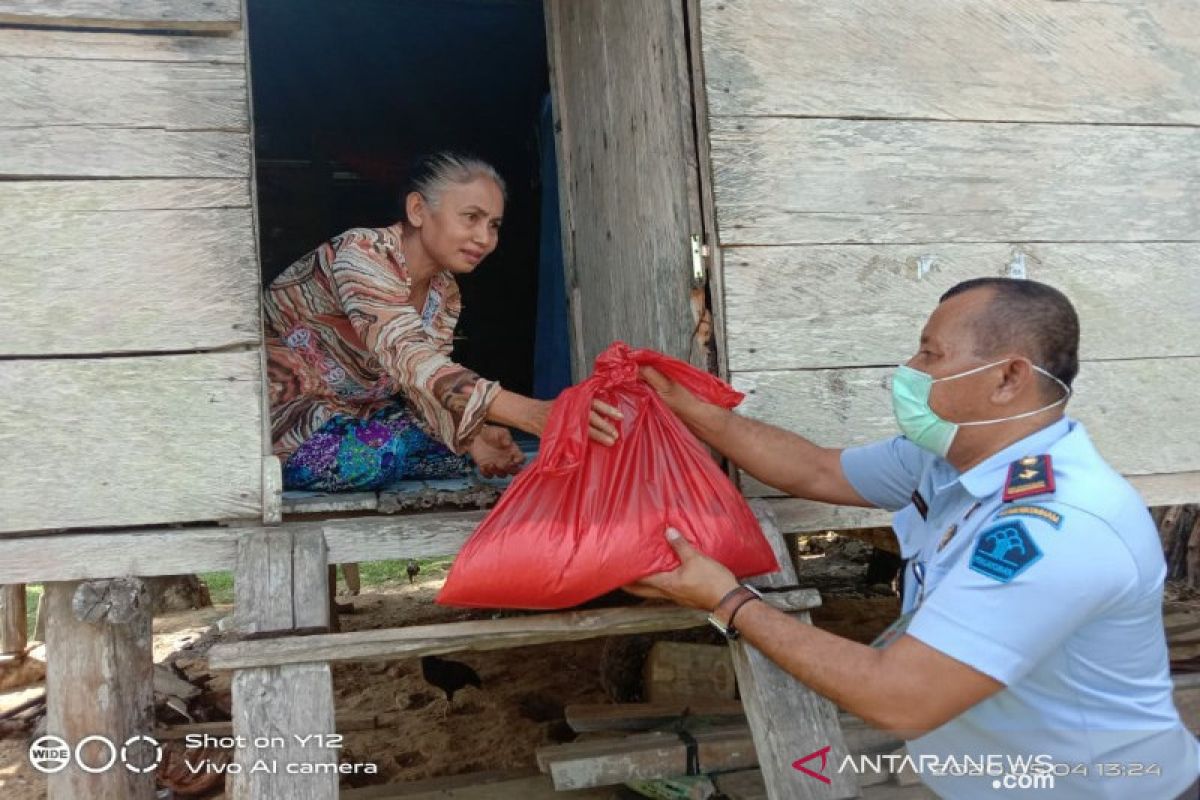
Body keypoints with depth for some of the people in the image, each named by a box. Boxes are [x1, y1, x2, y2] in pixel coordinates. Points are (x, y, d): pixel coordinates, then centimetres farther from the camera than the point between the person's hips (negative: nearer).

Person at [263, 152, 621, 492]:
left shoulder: (445, 292, 0)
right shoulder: (361, 254, -25)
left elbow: (429, 381, -5)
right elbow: (411, 362, -40)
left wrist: (474, 436, -28)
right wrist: (533, 414, -51)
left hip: (353, 411, 7)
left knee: (455, 448, -9)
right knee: (382, 450, -32)